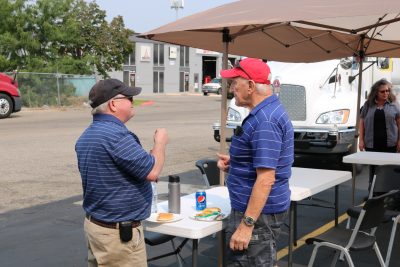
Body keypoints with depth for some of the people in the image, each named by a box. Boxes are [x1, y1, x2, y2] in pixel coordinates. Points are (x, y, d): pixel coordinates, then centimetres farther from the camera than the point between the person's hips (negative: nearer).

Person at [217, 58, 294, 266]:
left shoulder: (264, 120, -22)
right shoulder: (269, 111, 11)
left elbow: (266, 179, -27)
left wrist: (247, 224, -26)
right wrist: (233, 163, 6)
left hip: (257, 212, -10)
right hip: (262, 208, 10)